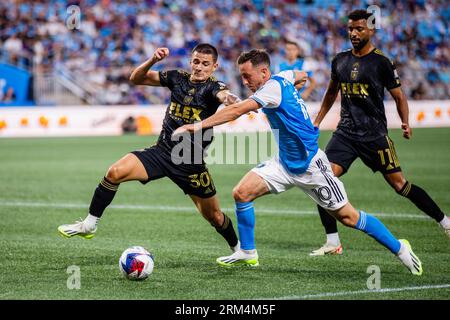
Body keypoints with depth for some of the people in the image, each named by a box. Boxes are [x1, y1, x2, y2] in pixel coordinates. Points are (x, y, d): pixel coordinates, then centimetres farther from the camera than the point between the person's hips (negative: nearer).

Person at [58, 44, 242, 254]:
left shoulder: (212, 87, -10)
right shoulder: (178, 78, 3)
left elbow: (225, 96, -35)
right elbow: (136, 78, 5)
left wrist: (229, 98, -59)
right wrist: (153, 61, -13)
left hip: (191, 163, -3)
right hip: (162, 151, 3)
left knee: (214, 216, 7)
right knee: (115, 172, -17)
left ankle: (238, 248, 36)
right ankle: (89, 225, -4)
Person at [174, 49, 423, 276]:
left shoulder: (274, 86, -22)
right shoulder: (283, 78, 2)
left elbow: (237, 111, -31)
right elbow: (300, 75, 27)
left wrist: (199, 125, -32)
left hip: (309, 164, -9)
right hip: (285, 162, 9)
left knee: (347, 217, -3)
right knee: (242, 193, -7)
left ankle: (399, 248, 13)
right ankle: (247, 253, 7)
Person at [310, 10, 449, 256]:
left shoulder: (381, 63, -6)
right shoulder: (340, 61, 9)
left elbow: (399, 97, 2)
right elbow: (332, 93, 24)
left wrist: (405, 123, -8)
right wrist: (316, 123, 24)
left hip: (374, 134, -4)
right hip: (346, 132, 4)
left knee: (399, 184, -4)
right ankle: (333, 243, -3)